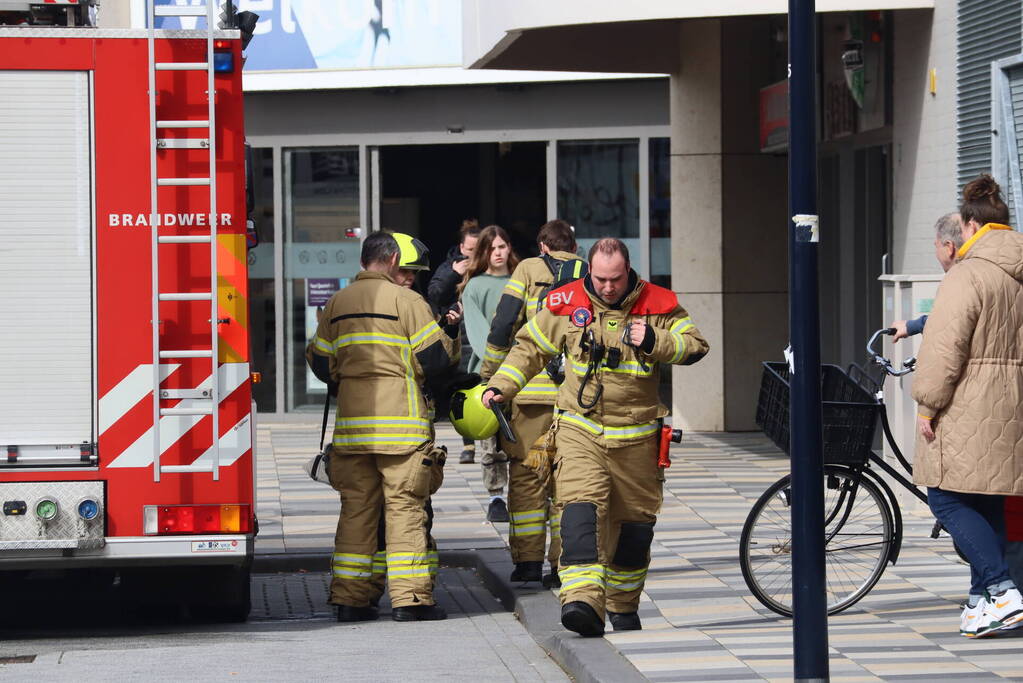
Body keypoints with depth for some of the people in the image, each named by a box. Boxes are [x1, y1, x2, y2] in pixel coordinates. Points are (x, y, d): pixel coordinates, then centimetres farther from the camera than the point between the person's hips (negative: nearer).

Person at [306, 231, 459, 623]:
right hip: (400, 422, -5)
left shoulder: (337, 304, 10)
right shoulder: (406, 301, -6)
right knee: (404, 506, -2)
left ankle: (350, 598, 7)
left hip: (351, 425, 5)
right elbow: (436, 358, -7)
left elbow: (321, 365, 14)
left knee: (356, 506, 8)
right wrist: (452, 339, 14)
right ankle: (410, 598, -5)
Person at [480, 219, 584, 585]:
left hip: (530, 387, -2)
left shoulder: (528, 270, 3)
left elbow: (502, 325, -4)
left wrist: (489, 376, 3)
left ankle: (528, 561, 3)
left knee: (525, 474, 6)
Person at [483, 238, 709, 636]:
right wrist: (501, 386, 4)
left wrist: (654, 342, -15)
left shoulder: (657, 305, 0)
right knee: (580, 507, -21)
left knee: (635, 521, 9)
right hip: (580, 429, -1)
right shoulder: (566, 305, 2)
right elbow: (530, 347, 14)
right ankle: (583, 600, -32)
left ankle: (623, 606, 28)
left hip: (636, 435, 1)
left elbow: (696, 346, 1)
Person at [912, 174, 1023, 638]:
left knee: (947, 499, -4)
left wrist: (927, 404, -12)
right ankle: (983, 598, 19)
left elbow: (946, 345, -19)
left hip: (970, 409, -8)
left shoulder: (969, 273, -14)